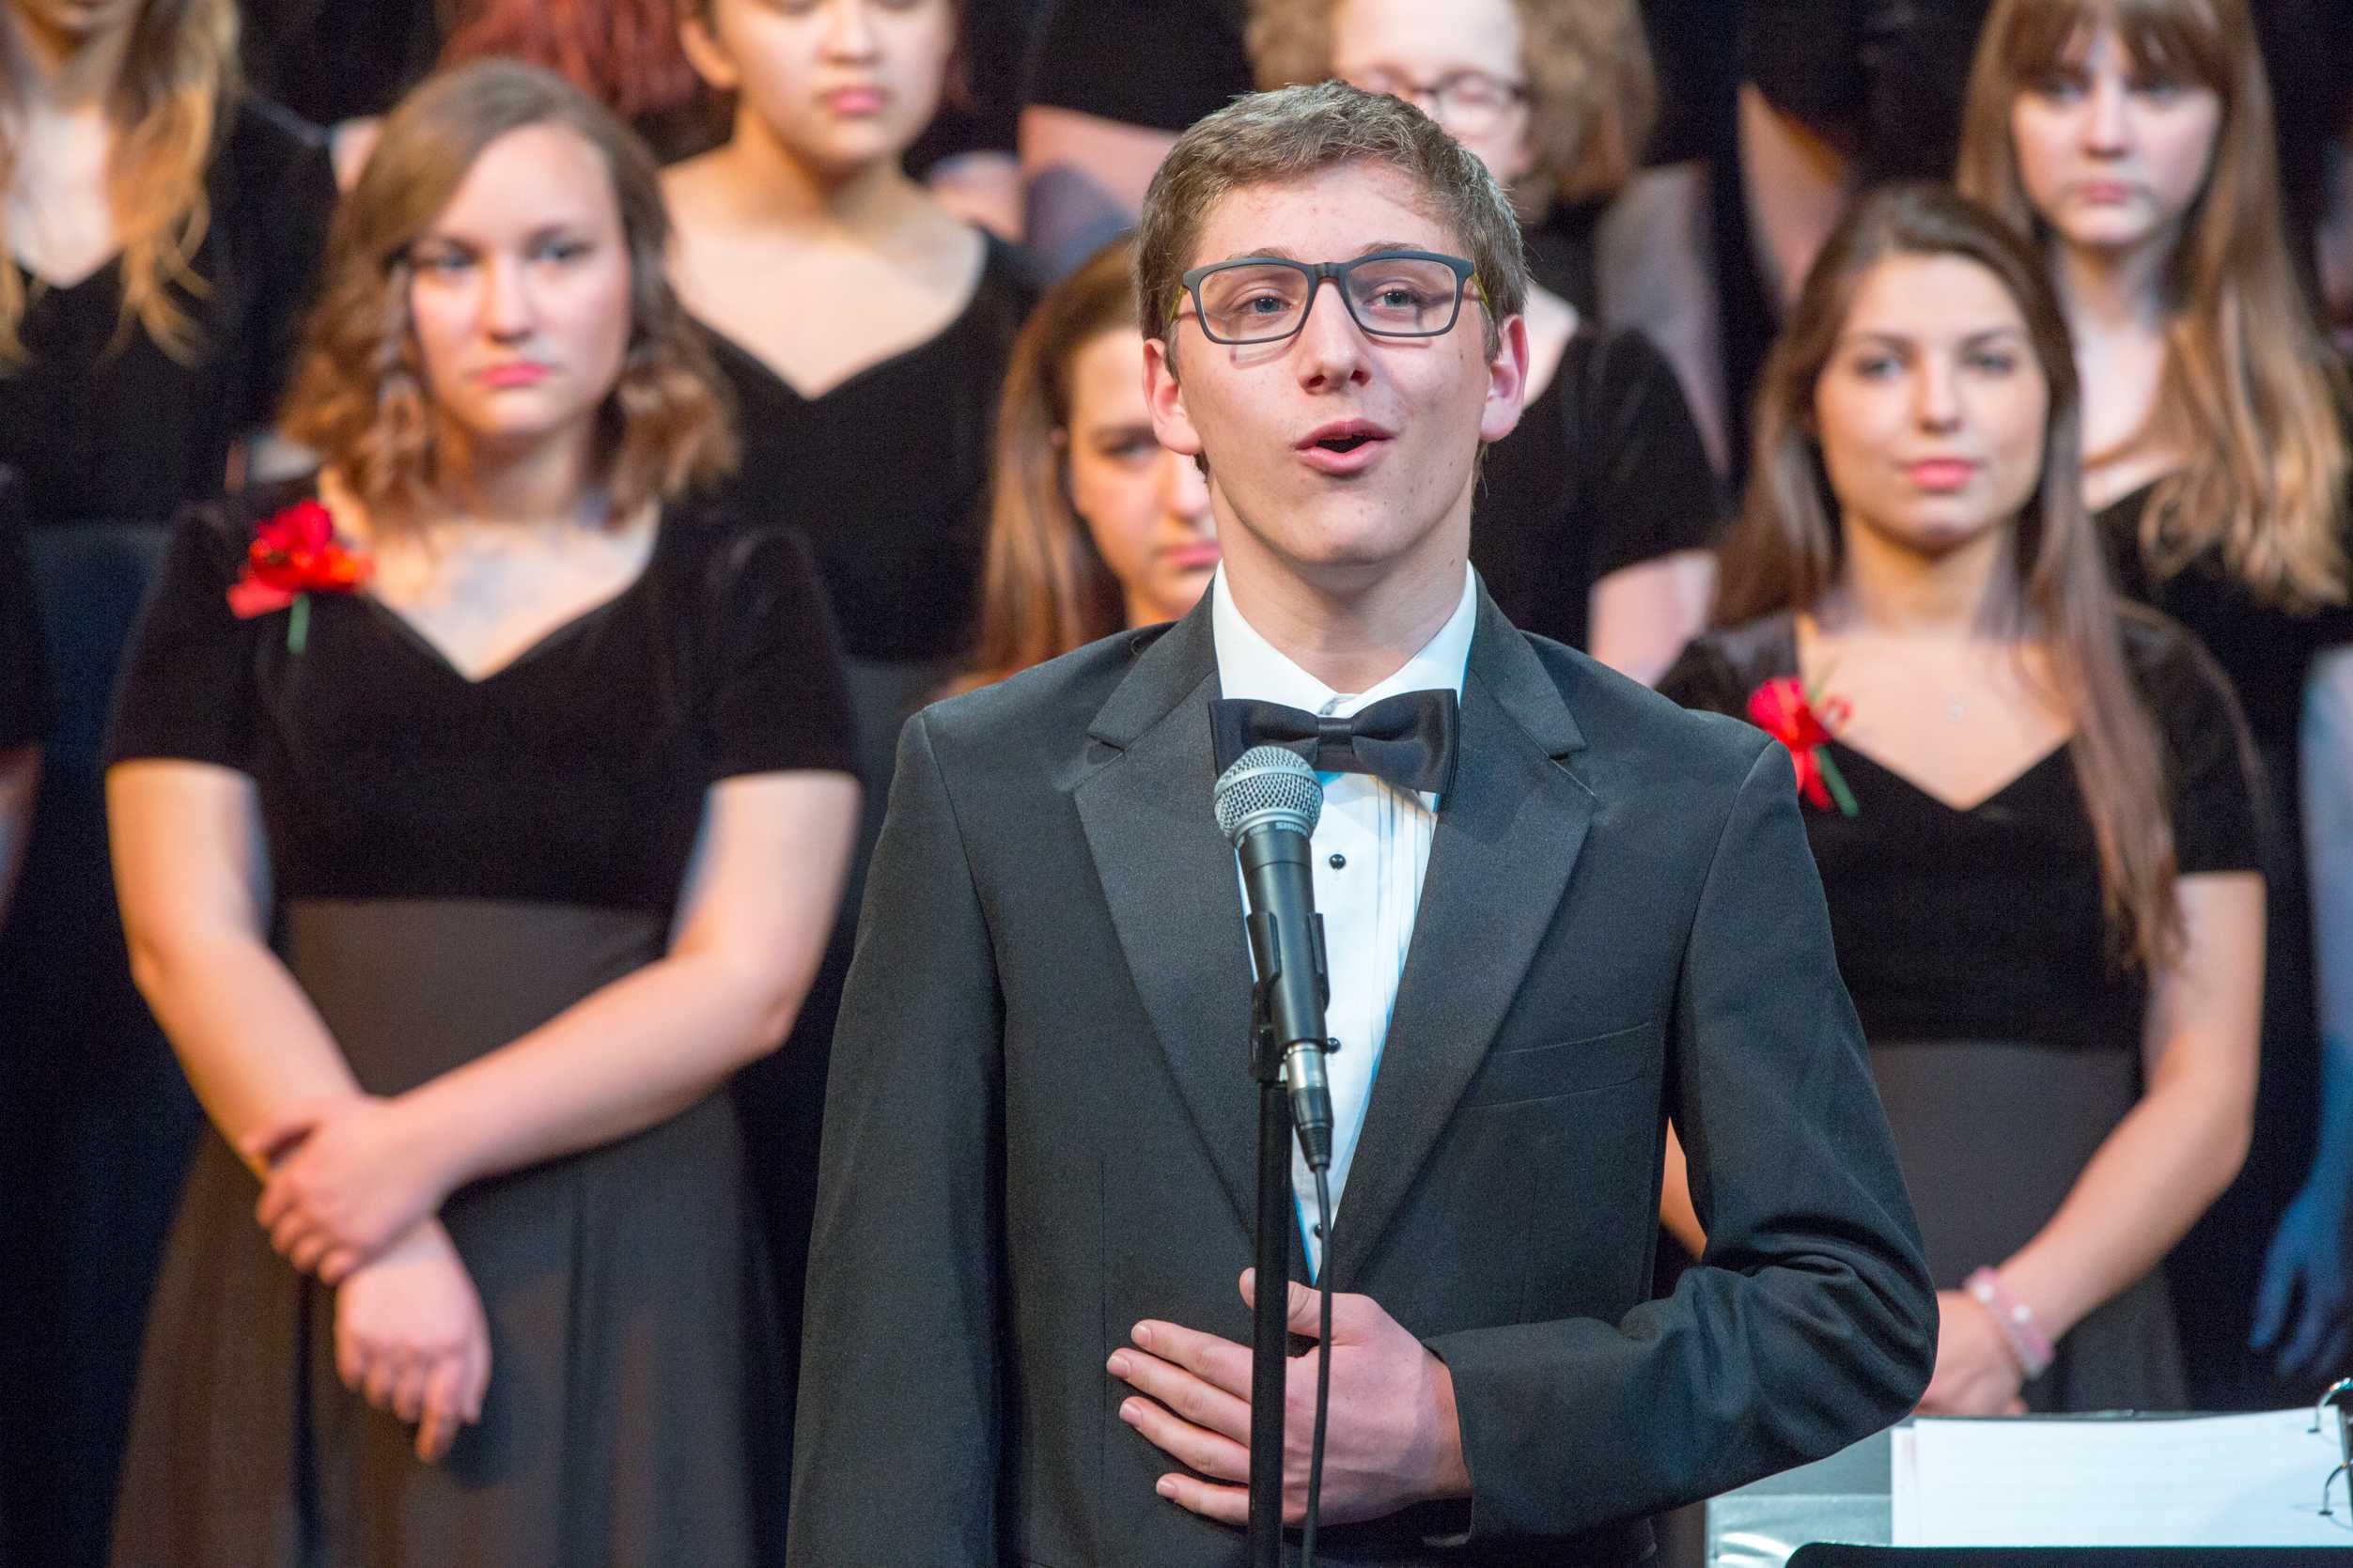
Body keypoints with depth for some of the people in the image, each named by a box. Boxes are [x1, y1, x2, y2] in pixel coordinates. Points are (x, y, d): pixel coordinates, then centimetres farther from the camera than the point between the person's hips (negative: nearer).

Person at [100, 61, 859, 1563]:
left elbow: (745, 981, -4)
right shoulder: (248, 573, 7)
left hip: (629, 1264, -1)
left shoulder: (742, 591, 5)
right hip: (295, 1271, 1)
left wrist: (421, 1149, -14)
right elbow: (190, 938, -1)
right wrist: (376, 1243, -13)